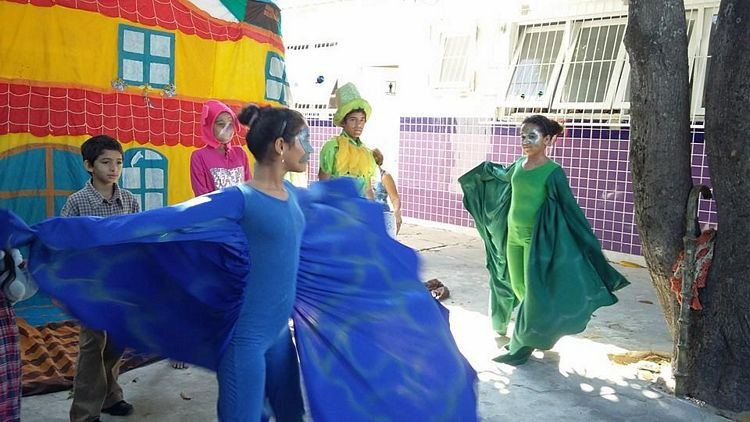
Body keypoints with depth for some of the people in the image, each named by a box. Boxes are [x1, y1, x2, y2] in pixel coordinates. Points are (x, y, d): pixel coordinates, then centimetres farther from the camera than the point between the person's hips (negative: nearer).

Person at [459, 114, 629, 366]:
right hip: (513, 236, 7)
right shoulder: (519, 165, 3)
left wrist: (589, 247, -13)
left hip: (536, 239, -7)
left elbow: (570, 210, -13)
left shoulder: (553, 172, -14)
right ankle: (540, 333, 37)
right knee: (518, 288, 15)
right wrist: (486, 169, 42)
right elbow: (504, 176, 28)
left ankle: (521, 345, 14)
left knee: (533, 292, 2)